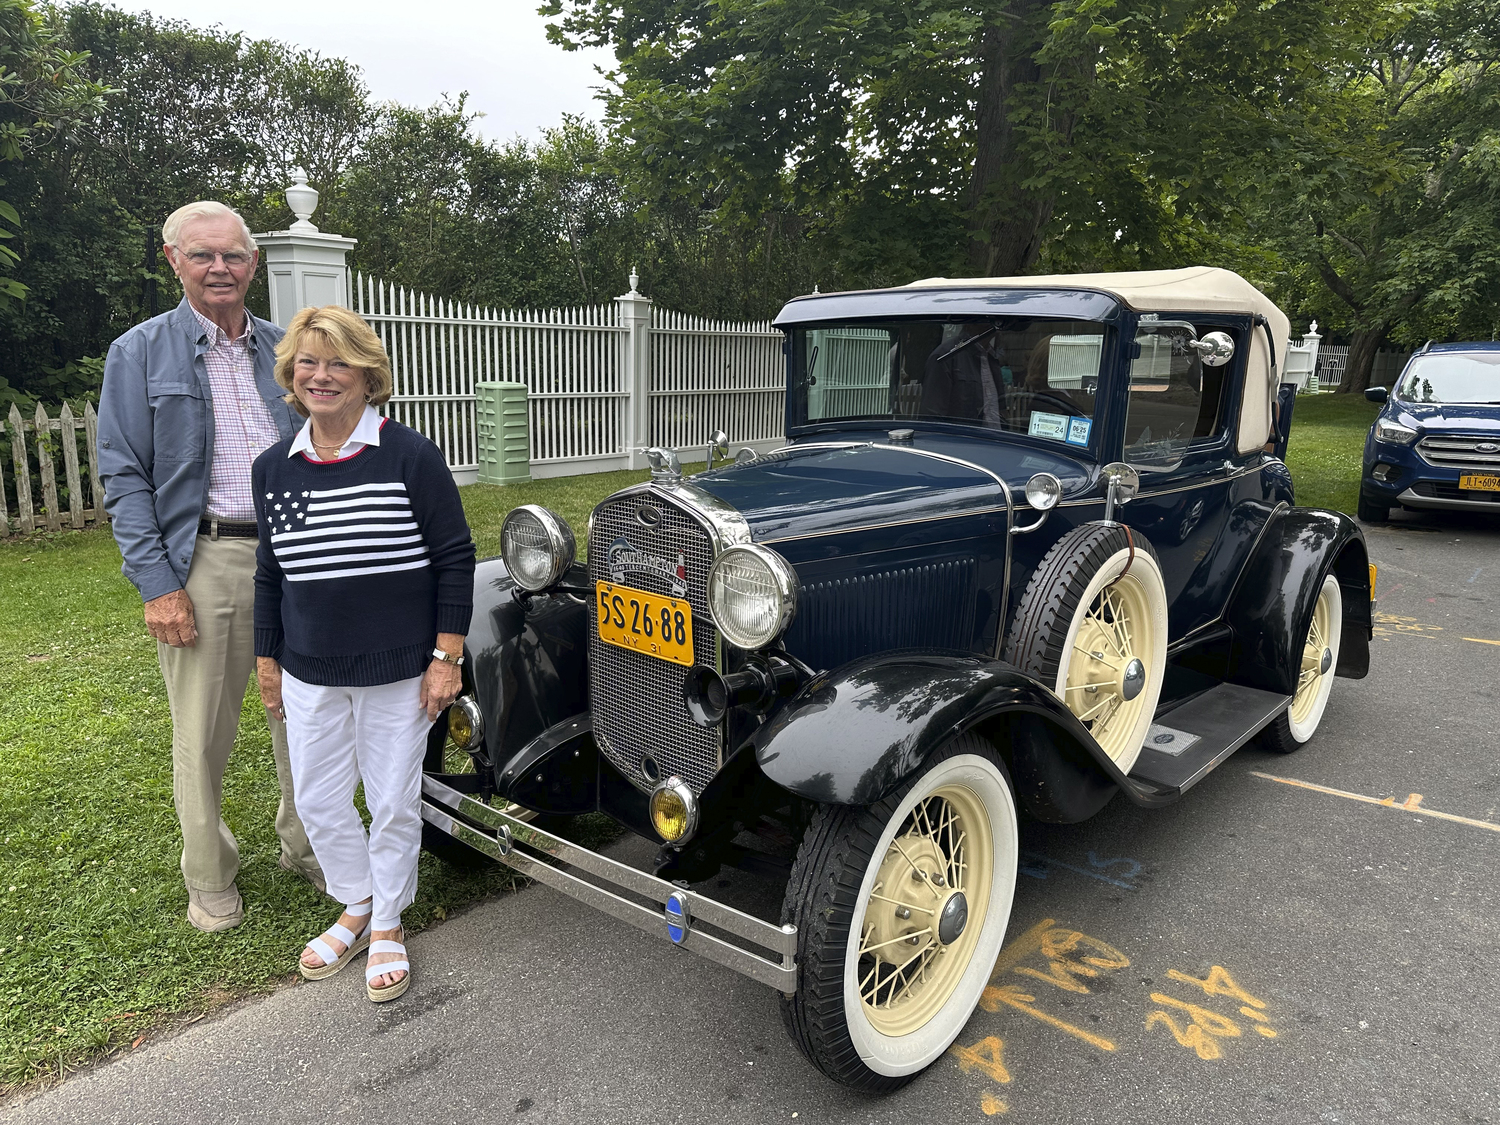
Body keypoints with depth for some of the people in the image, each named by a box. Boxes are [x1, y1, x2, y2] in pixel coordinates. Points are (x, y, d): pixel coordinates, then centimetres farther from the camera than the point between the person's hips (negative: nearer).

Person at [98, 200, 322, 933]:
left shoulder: (286, 349, 11)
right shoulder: (140, 353, 1)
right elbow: (123, 478, -4)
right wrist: (157, 586, -12)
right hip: (205, 562, -3)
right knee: (203, 733, 6)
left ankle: (305, 849, 30)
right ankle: (210, 879, 24)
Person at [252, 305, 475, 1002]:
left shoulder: (411, 458, -11)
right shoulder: (274, 468, 3)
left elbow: (454, 558, -9)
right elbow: (271, 572, 12)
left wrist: (446, 657, -11)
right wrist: (267, 659, 14)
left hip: (399, 670, -4)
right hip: (309, 674, 4)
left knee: (394, 802, 9)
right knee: (319, 802, 14)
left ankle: (388, 925, 31)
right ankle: (357, 906, 38)